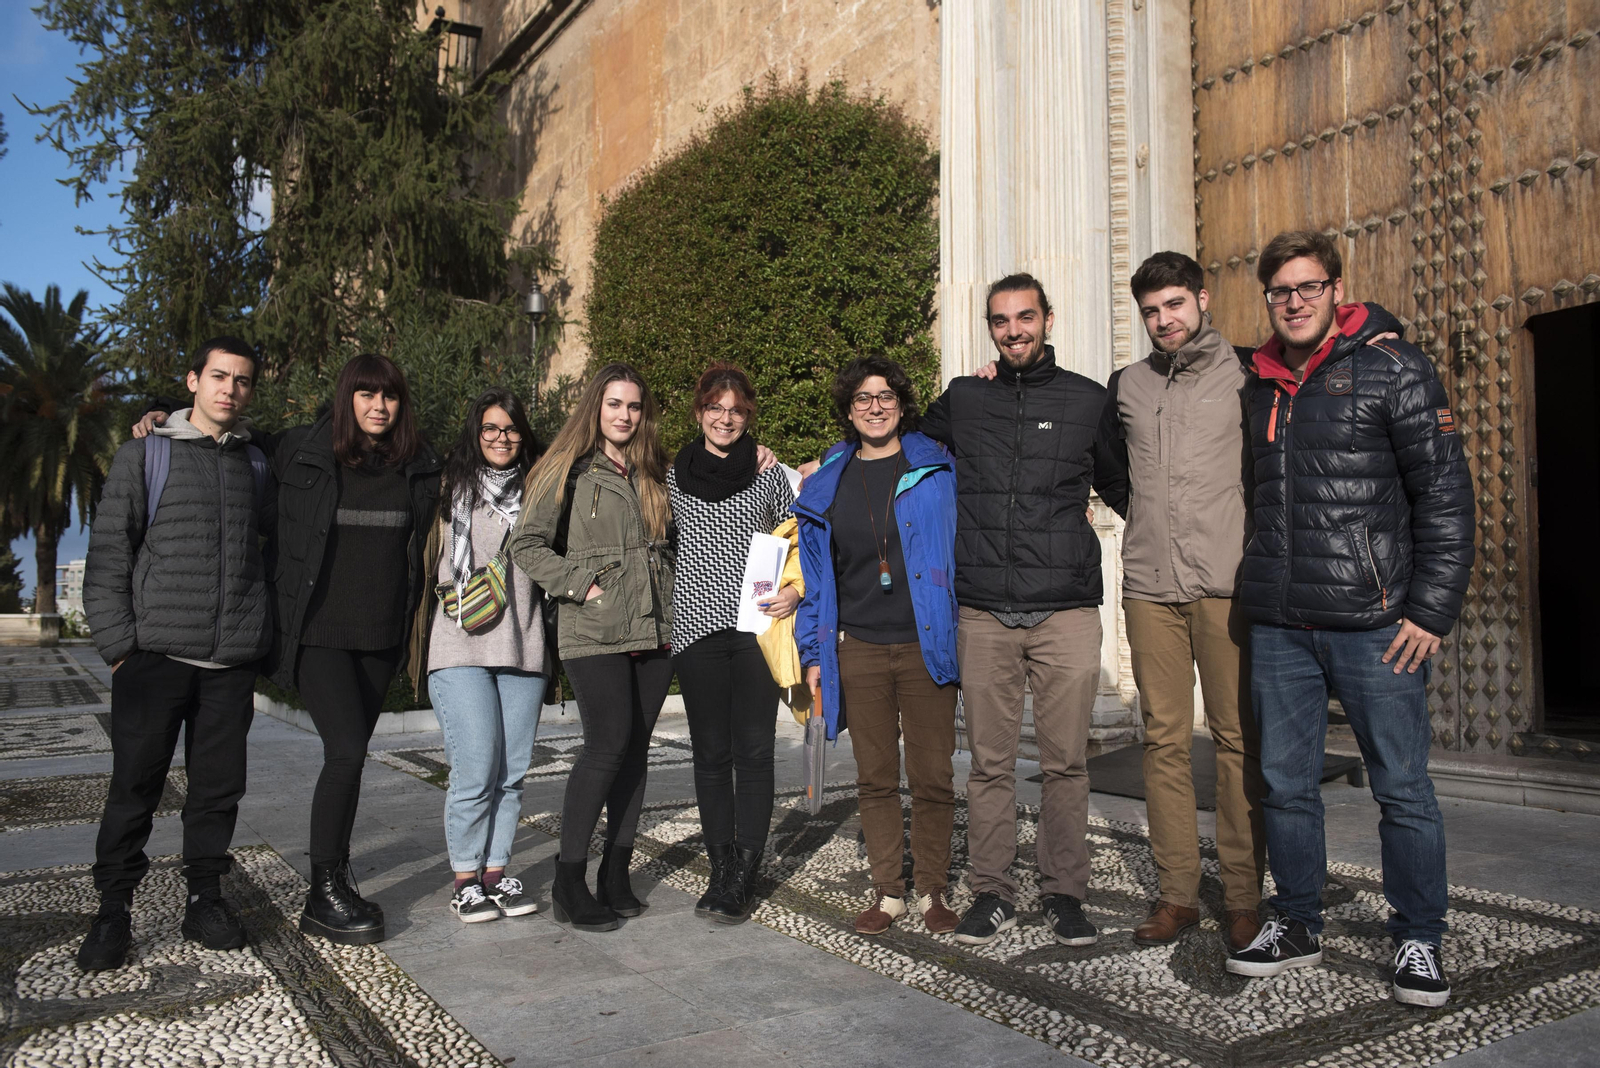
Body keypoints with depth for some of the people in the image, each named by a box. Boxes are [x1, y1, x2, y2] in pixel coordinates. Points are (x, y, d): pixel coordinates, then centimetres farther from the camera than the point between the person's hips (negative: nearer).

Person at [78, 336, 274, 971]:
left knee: (219, 786, 7)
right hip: (156, 655, -2)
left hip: (233, 661, 3)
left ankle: (205, 898, 21)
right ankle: (114, 909, 15)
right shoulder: (145, 456, 5)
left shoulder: (257, 466, 13)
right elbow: (108, 556, 2)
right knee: (135, 786, 1)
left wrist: (264, 642, 10)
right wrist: (118, 645, -5)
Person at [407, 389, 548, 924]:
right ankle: (465, 878, 9)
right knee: (475, 770, -6)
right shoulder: (452, 488, 5)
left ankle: (496, 871, 19)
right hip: (461, 647, -3)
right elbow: (427, 558, 7)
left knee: (512, 771, 6)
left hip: (524, 648, 3)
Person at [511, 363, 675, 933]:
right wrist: (580, 585, -9)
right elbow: (528, 543, -2)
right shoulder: (570, 470, 1)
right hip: (594, 633, -5)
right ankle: (568, 881, -2)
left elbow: (674, 544, 22)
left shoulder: (657, 473, 16)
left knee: (636, 747, 6)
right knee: (608, 743, -14)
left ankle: (616, 875, 17)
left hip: (653, 631, 5)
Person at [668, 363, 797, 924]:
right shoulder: (675, 476, 10)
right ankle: (720, 871, 15)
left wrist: (796, 592, -6)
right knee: (711, 753, 5)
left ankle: (743, 878, 6)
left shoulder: (769, 473, 7)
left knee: (753, 752, -1)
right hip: (698, 626, 1)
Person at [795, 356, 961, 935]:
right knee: (875, 778, 8)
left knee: (932, 776, 2)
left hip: (925, 645, -2)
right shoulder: (826, 485, 11)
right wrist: (814, 652, 8)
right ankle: (887, 891, 20)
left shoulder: (938, 469, 4)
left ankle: (933, 890, 19)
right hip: (858, 649, 2)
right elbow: (817, 576, 13)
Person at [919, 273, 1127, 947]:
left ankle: (1063, 894, 18)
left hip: (1067, 614, -1)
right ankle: (992, 894, 18)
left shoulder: (1088, 400, 9)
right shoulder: (961, 400, 11)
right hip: (983, 616, 1)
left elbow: (1125, 487, 20)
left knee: (1065, 762, 4)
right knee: (989, 763, 6)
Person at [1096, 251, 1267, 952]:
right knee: (1164, 739, 5)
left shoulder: (1243, 374, 4)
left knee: (1238, 739, 0)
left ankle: (1242, 898, 10)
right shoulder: (1126, 386, 14)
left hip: (1227, 584, -3)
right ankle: (1177, 893, 13)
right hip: (1150, 585, 3)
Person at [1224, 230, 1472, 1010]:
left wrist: (1431, 609, -10)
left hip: (1375, 622, -5)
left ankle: (1417, 940, 20)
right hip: (1278, 625, 5)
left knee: (1403, 788, 3)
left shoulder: (1392, 369, -2)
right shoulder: (1262, 386, 13)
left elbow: (1446, 493, -5)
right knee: (1286, 783, 11)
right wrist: (1260, 589, 14)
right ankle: (1297, 925, 25)